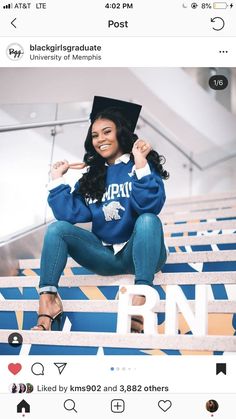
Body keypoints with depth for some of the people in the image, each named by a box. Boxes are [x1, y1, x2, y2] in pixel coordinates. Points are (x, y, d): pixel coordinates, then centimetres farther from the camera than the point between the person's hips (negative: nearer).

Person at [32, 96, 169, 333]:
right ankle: (47, 299, -28)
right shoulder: (92, 174, 10)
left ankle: (141, 297, -43)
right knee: (57, 228, -11)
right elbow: (71, 213, -2)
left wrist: (140, 164, -29)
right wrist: (57, 179, -3)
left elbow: (151, 206, -22)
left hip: (139, 252, -4)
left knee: (148, 220, -32)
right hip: (105, 257, 4)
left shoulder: (142, 164, -3)